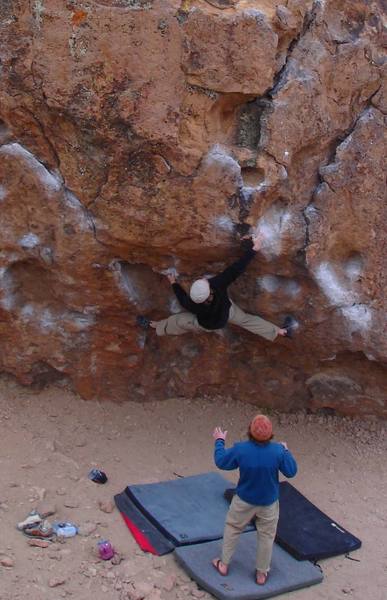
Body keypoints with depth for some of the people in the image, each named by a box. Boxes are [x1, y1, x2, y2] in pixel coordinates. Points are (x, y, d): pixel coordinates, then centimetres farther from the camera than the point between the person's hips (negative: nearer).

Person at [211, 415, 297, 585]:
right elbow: (291, 471, -11)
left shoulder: (240, 449, -25)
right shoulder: (278, 451, -25)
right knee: (266, 536, 19)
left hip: (244, 501, 0)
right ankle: (261, 574, 31)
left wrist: (219, 441, 7)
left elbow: (221, 462, -8)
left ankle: (224, 564, 35)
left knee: (232, 528, 23)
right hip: (269, 503, 0)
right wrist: (286, 451, 3)